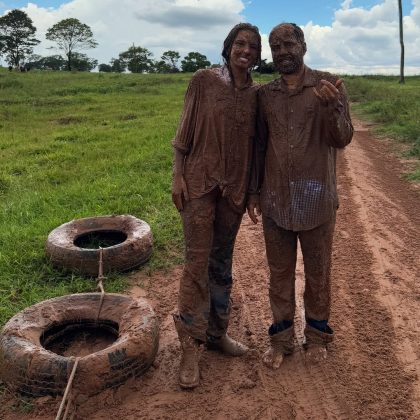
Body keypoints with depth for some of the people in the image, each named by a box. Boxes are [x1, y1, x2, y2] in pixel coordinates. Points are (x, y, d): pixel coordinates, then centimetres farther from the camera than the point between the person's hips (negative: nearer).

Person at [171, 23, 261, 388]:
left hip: (235, 186, 4)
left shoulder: (256, 94, 7)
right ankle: (190, 346, 9)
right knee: (197, 262, -4)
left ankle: (216, 333, 29)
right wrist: (177, 176, -8)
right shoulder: (204, 80, -4)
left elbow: (255, 142, 12)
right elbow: (184, 132, -3)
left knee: (222, 262, 13)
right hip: (200, 181, -4)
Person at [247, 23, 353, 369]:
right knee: (280, 272, 11)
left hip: (316, 199, -2)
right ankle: (281, 337, 26)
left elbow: (343, 139, -8)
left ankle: (317, 333, 31)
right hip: (275, 200, 3)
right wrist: (253, 190, 10)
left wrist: (333, 108, -28)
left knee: (318, 272, 11)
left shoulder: (329, 85, -2)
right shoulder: (265, 94, 7)